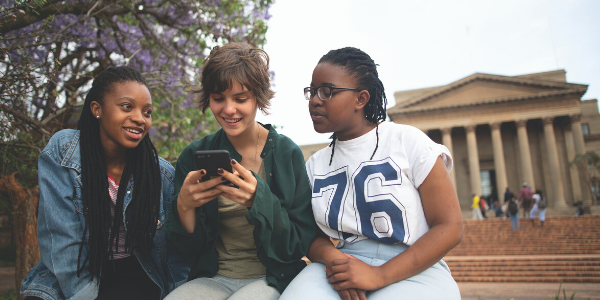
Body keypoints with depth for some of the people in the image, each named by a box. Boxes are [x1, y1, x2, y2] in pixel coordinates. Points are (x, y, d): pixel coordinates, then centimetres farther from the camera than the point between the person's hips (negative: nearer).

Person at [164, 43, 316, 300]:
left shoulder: (287, 153, -6)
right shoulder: (194, 156, 0)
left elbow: (301, 244, -8)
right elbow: (188, 247, 3)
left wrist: (260, 200, -25)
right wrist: (184, 206, -19)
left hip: (272, 278, -1)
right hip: (213, 277, 2)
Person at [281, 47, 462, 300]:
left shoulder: (407, 141, -3)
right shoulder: (315, 164, 10)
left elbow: (450, 227, -7)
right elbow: (313, 234, 12)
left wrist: (380, 275, -17)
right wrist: (330, 257, -13)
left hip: (414, 273, -2)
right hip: (343, 269, 3)